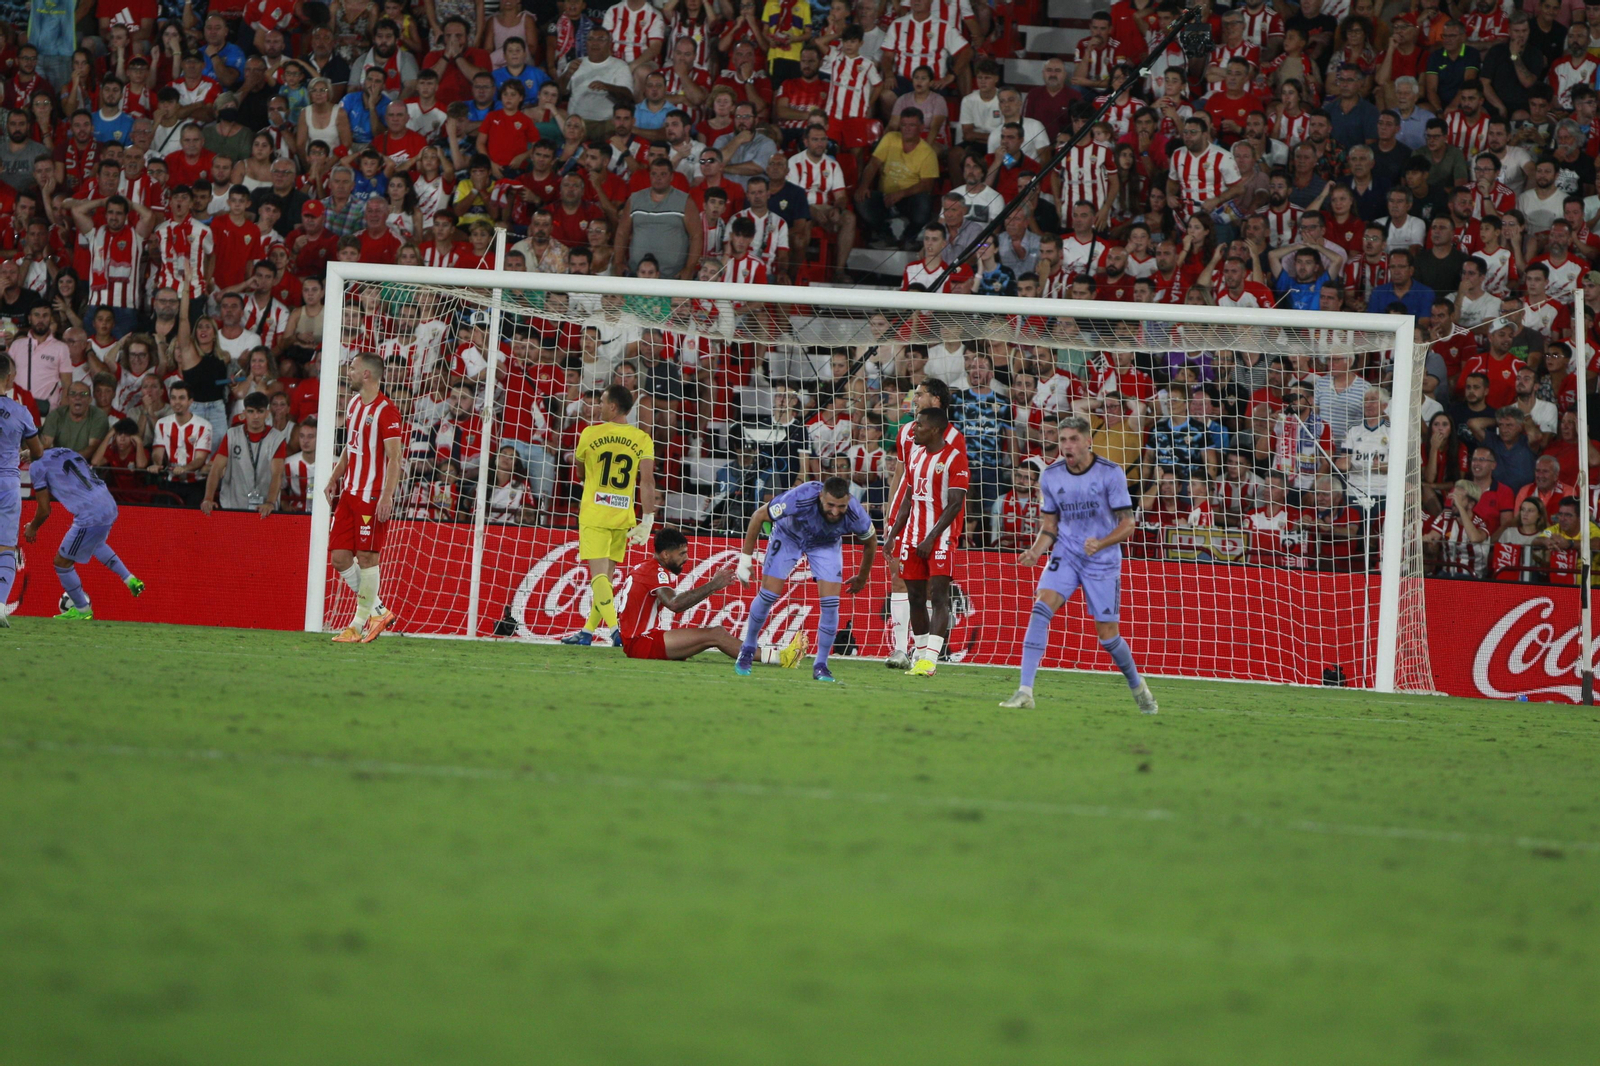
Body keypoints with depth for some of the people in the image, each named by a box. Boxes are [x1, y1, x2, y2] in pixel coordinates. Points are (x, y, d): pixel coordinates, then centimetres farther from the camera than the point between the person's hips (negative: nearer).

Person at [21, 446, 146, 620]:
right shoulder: (66, 452, 20)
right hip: (110, 507, 9)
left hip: (90, 516, -8)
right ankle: (130, 581, 33)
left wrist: (32, 528, 17)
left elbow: (44, 511, -1)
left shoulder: (37, 466, -2)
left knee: (62, 562, 9)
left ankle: (82, 610, 21)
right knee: (96, 544, 39)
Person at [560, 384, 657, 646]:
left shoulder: (591, 433, -3)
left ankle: (615, 630, -25)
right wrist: (647, 520, -7)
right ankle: (588, 631, 21)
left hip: (594, 514, -4)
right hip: (623, 517, 4)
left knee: (598, 575, -10)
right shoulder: (642, 439, 2)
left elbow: (578, 464, 15)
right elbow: (647, 480, -7)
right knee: (605, 577, 13)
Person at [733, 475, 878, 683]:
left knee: (831, 602, -13)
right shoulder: (800, 499, -41)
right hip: (788, 535, -1)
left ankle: (820, 665, 2)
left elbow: (870, 541, -7)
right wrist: (745, 557, -19)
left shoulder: (856, 516, -33)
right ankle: (748, 648, 19)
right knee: (769, 594, -5)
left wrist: (862, 578, 6)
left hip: (826, 544, 1)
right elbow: (759, 516, -24)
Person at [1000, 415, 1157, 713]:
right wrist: (1036, 552, -12)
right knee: (1041, 608, -22)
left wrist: (1101, 543, -29)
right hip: (1066, 555, 2)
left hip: (1103, 561, -2)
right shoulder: (1050, 476, 0)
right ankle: (1025, 691, -25)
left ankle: (1138, 686, 30)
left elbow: (1127, 524, -10)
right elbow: (1049, 526, 9)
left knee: (1107, 636, 0)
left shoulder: (1111, 473, -11)